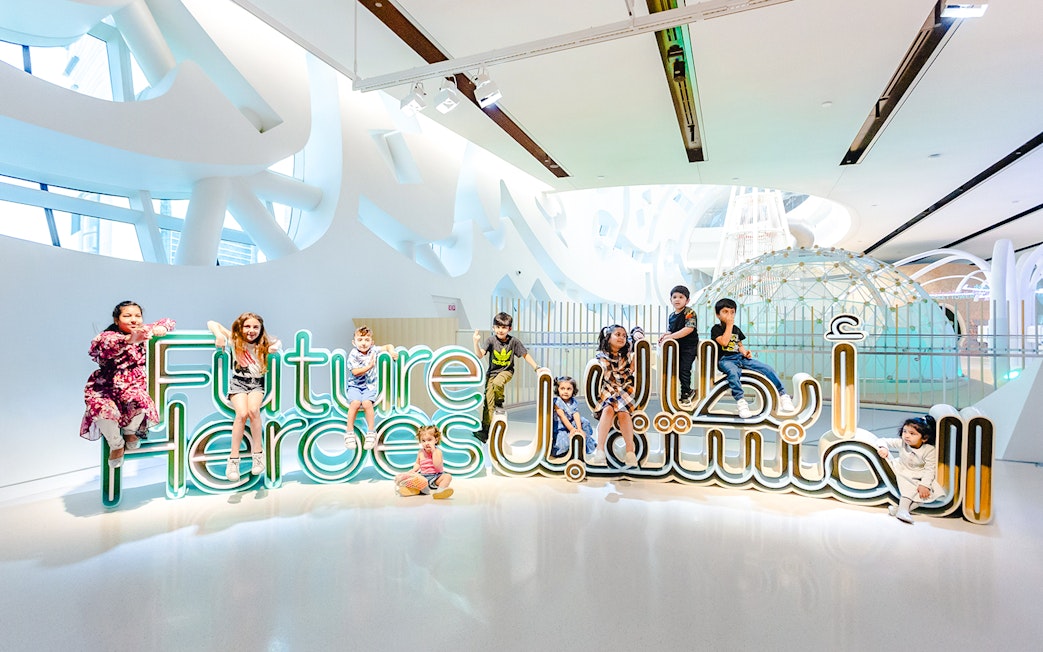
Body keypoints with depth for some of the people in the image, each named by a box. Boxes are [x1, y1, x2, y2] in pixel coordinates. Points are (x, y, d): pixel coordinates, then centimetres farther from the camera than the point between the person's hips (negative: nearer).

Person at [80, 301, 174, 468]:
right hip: (105, 386, -3)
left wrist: (160, 328, -18)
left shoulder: (143, 332, -1)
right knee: (103, 411, -31)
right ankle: (116, 445, 2)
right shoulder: (108, 335, -18)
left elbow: (168, 321, 9)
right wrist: (129, 339, -66)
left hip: (134, 385, 3)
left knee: (141, 402, -30)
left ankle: (130, 431, 7)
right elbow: (101, 343, -43)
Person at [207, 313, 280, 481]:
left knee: (253, 410, -29)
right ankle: (233, 458, -15)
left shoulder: (263, 345, 3)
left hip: (257, 383, 1)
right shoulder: (235, 340, 0)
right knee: (242, 413, -25)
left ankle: (258, 453, -17)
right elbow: (212, 323, 4)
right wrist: (219, 334, -16)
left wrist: (276, 346, -6)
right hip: (238, 381, 0)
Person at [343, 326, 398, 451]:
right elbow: (355, 372, -16)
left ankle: (371, 433, -13)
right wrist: (369, 366, -25)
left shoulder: (373, 350, 1)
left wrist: (392, 352, -7)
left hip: (370, 386, 1)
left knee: (367, 403, -26)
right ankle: (349, 432, -11)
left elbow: (388, 346, 13)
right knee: (355, 402, -28)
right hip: (355, 385, -1)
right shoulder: (353, 355, -9)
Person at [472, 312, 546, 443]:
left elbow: (525, 355, 1)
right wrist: (476, 342, -40)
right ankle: (485, 430, -3)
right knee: (488, 400, -9)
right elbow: (480, 355, -24)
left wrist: (536, 368, -1)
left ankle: (500, 405, -5)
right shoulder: (490, 340, -12)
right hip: (492, 372, 1)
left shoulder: (513, 341, -11)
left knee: (497, 383, -35)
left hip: (507, 371, -1)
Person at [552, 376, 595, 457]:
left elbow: (576, 415, -8)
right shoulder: (556, 401, -13)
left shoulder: (574, 402, 4)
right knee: (564, 444, -28)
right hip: (559, 428, -6)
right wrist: (571, 429, -26)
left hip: (572, 425, 6)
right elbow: (562, 416, -19)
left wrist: (579, 429, -23)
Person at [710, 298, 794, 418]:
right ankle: (740, 401, -40)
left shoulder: (736, 329, 21)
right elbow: (724, 342, -16)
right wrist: (729, 325, -9)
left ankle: (783, 395, -3)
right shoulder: (716, 329, 1)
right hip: (725, 360, -6)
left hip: (740, 357, 6)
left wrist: (745, 352, 3)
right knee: (733, 372, -42)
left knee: (767, 368, -10)